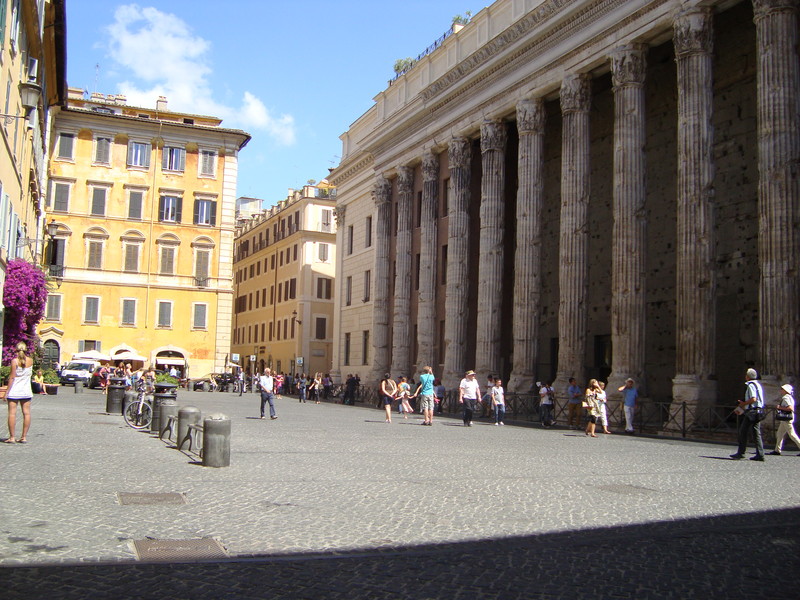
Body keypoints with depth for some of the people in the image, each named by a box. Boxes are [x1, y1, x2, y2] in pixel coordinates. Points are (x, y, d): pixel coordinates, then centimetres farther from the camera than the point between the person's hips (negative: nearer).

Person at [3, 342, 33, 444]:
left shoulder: (14, 361, -10)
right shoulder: (30, 360, 2)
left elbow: (12, 377, -12)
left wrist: (6, 392, -8)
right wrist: (23, 355, 20)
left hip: (14, 391, -4)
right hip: (26, 391, 4)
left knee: (12, 413, 0)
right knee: (26, 413, 6)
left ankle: (12, 437, -1)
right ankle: (24, 437, 7)